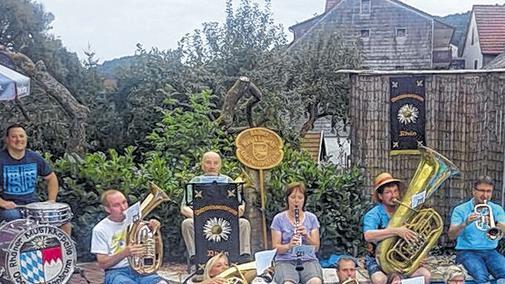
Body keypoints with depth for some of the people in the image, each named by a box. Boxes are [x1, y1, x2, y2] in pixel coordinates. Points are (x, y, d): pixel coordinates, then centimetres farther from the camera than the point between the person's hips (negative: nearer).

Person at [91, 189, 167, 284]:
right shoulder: (100, 229, -2)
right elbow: (102, 264, -6)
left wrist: (154, 230, -6)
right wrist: (125, 252, -22)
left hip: (139, 268, 3)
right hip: (116, 272, -3)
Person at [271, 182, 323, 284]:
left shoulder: (311, 218, 9)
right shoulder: (279, 219, 4)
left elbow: (316, 247, 5)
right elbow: (275, 248, -1)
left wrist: (306, 236, -14)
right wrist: (289, 246, -21)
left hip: (308, 260, 2)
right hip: (285, 261, -2)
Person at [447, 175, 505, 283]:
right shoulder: (460, 210, 1)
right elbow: (451, 236, -10)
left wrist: (494, 224, -28)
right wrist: (465, 223, -29)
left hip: (490, 251, 3)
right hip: (467, 251, -3)